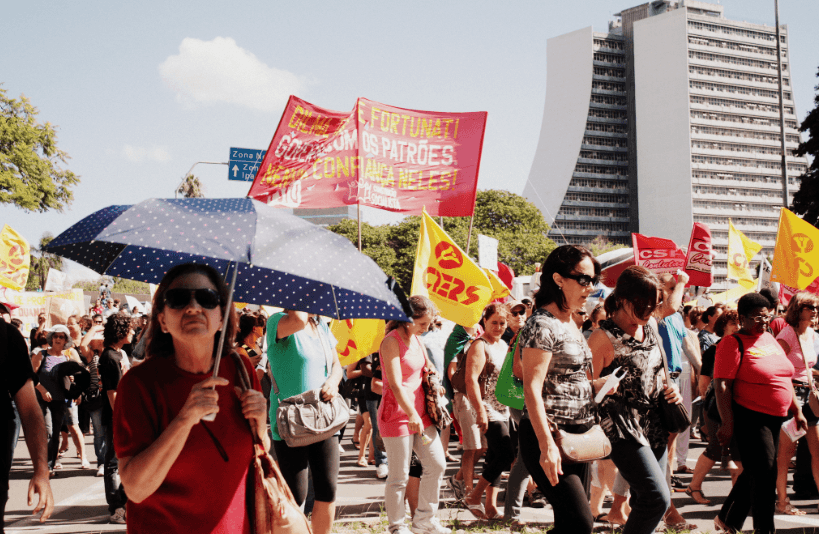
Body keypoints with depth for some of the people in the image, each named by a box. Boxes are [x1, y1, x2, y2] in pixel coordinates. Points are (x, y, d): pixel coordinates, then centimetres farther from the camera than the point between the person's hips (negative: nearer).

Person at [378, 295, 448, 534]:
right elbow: (396, 384, -22)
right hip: (397, 414, -8)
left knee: (436, 464, 8)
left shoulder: (416, 339, 11)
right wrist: (412, 414, -29)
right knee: (399, 476, 0)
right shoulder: (392, 342, -15)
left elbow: (427, 368, 27)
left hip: (420, 411, 8)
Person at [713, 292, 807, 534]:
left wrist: (797, 411, 15)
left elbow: (784, 378, 20)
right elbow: (722, 385, -18)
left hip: (775, 418, 8)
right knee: (765, 474, -6)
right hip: (750, 417, -8)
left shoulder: (770, 339, 12)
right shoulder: (733, 343, -12)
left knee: (754, 473, 13)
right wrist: (728, 423, -22)